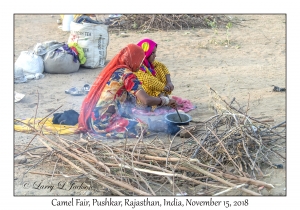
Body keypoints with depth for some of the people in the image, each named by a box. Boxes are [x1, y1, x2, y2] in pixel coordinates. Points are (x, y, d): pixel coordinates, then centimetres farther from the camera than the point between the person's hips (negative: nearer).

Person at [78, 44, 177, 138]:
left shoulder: (111, 68, 12)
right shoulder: (127, 74, -11)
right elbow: (147, 100, -19)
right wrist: (166, 100, -2)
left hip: (90, 118, 9)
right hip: (103, 122, -8)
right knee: (142, 127, -4)